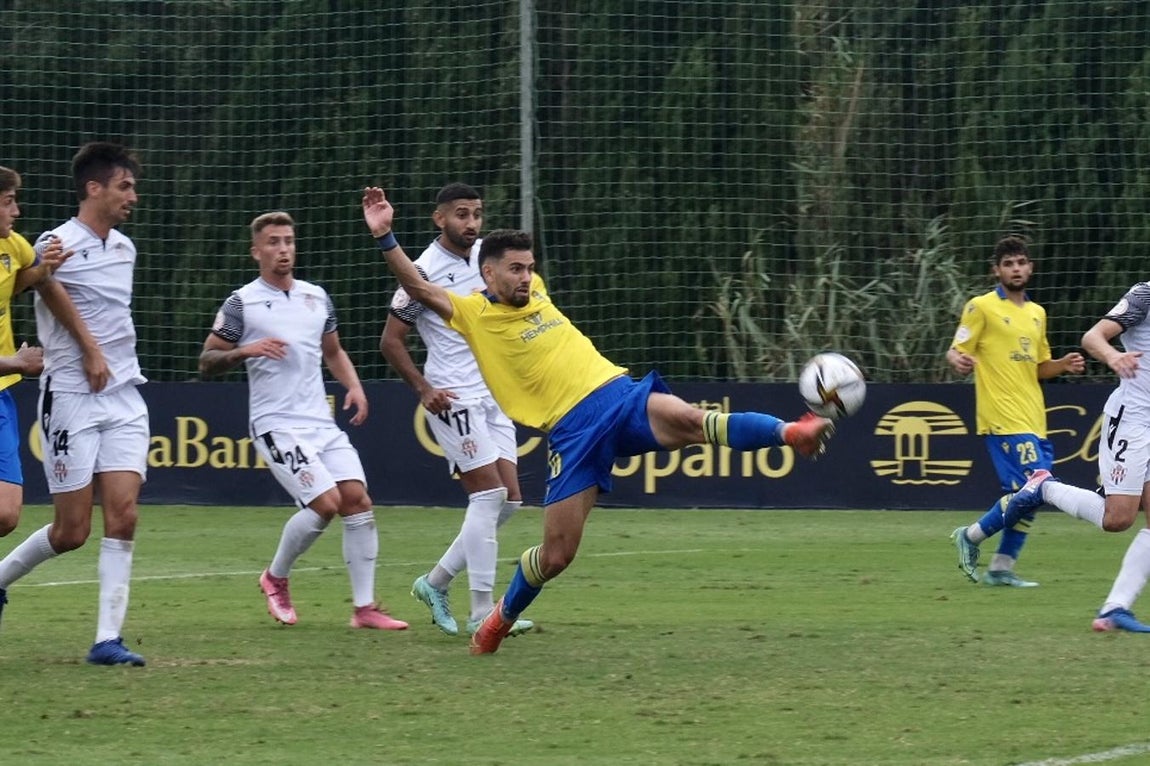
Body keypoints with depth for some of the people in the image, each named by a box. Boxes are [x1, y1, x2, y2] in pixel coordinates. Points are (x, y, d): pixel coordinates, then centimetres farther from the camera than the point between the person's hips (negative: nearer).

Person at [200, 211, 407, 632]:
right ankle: (276, 578, 7)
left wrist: (354, 386, 10)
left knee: (358, 499, -7)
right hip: (277, 425, -6)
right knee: (326, 503, -19)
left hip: (322, 421, 6)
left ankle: (365, 607, -1)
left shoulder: (317, 297, 14)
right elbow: (206, 361, -2)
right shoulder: (242, 303, -2)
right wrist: (244, 350, -20)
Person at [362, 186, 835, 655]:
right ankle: (502, 619, 23)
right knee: (556, 555, -4)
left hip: (620, 396, 4)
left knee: (692, 422, -30)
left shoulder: (534, 293, 19)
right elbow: (419, 289, -13)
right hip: (571, 434, -4)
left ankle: (790, 433, -48)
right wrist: (384, 236, -21)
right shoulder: (474, 314, 1)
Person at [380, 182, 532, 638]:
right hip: (453, 397, -7)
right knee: (489, 494, -14)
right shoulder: (425, 272, -12)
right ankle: (482, 613, -11)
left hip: (492, 393, 7)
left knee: (509, 498, 3)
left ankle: (436, 582, 17)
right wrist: (424, 389, -17)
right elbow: (391, 341, -8)